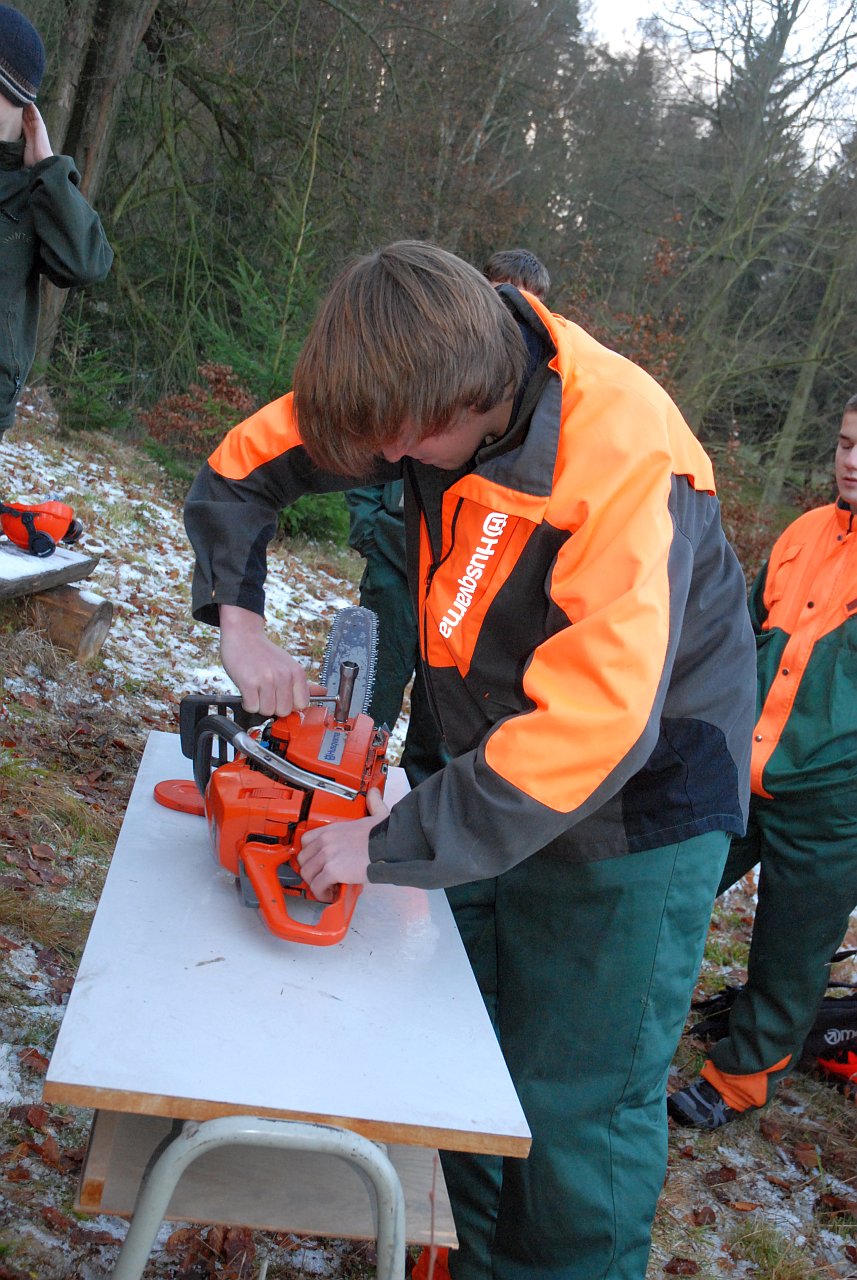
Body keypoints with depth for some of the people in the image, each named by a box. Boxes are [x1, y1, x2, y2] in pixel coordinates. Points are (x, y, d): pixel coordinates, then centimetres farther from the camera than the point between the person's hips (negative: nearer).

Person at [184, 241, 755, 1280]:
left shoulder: (624, 456, -32)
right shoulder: (425, 390, -11)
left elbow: (596, 725, -37)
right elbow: (242, 465, 4)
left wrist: (390, 843, -32)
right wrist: (238, 617, -10)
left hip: (638, 796, -6)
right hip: (495, 764, 7)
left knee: (577, 1100, 1)